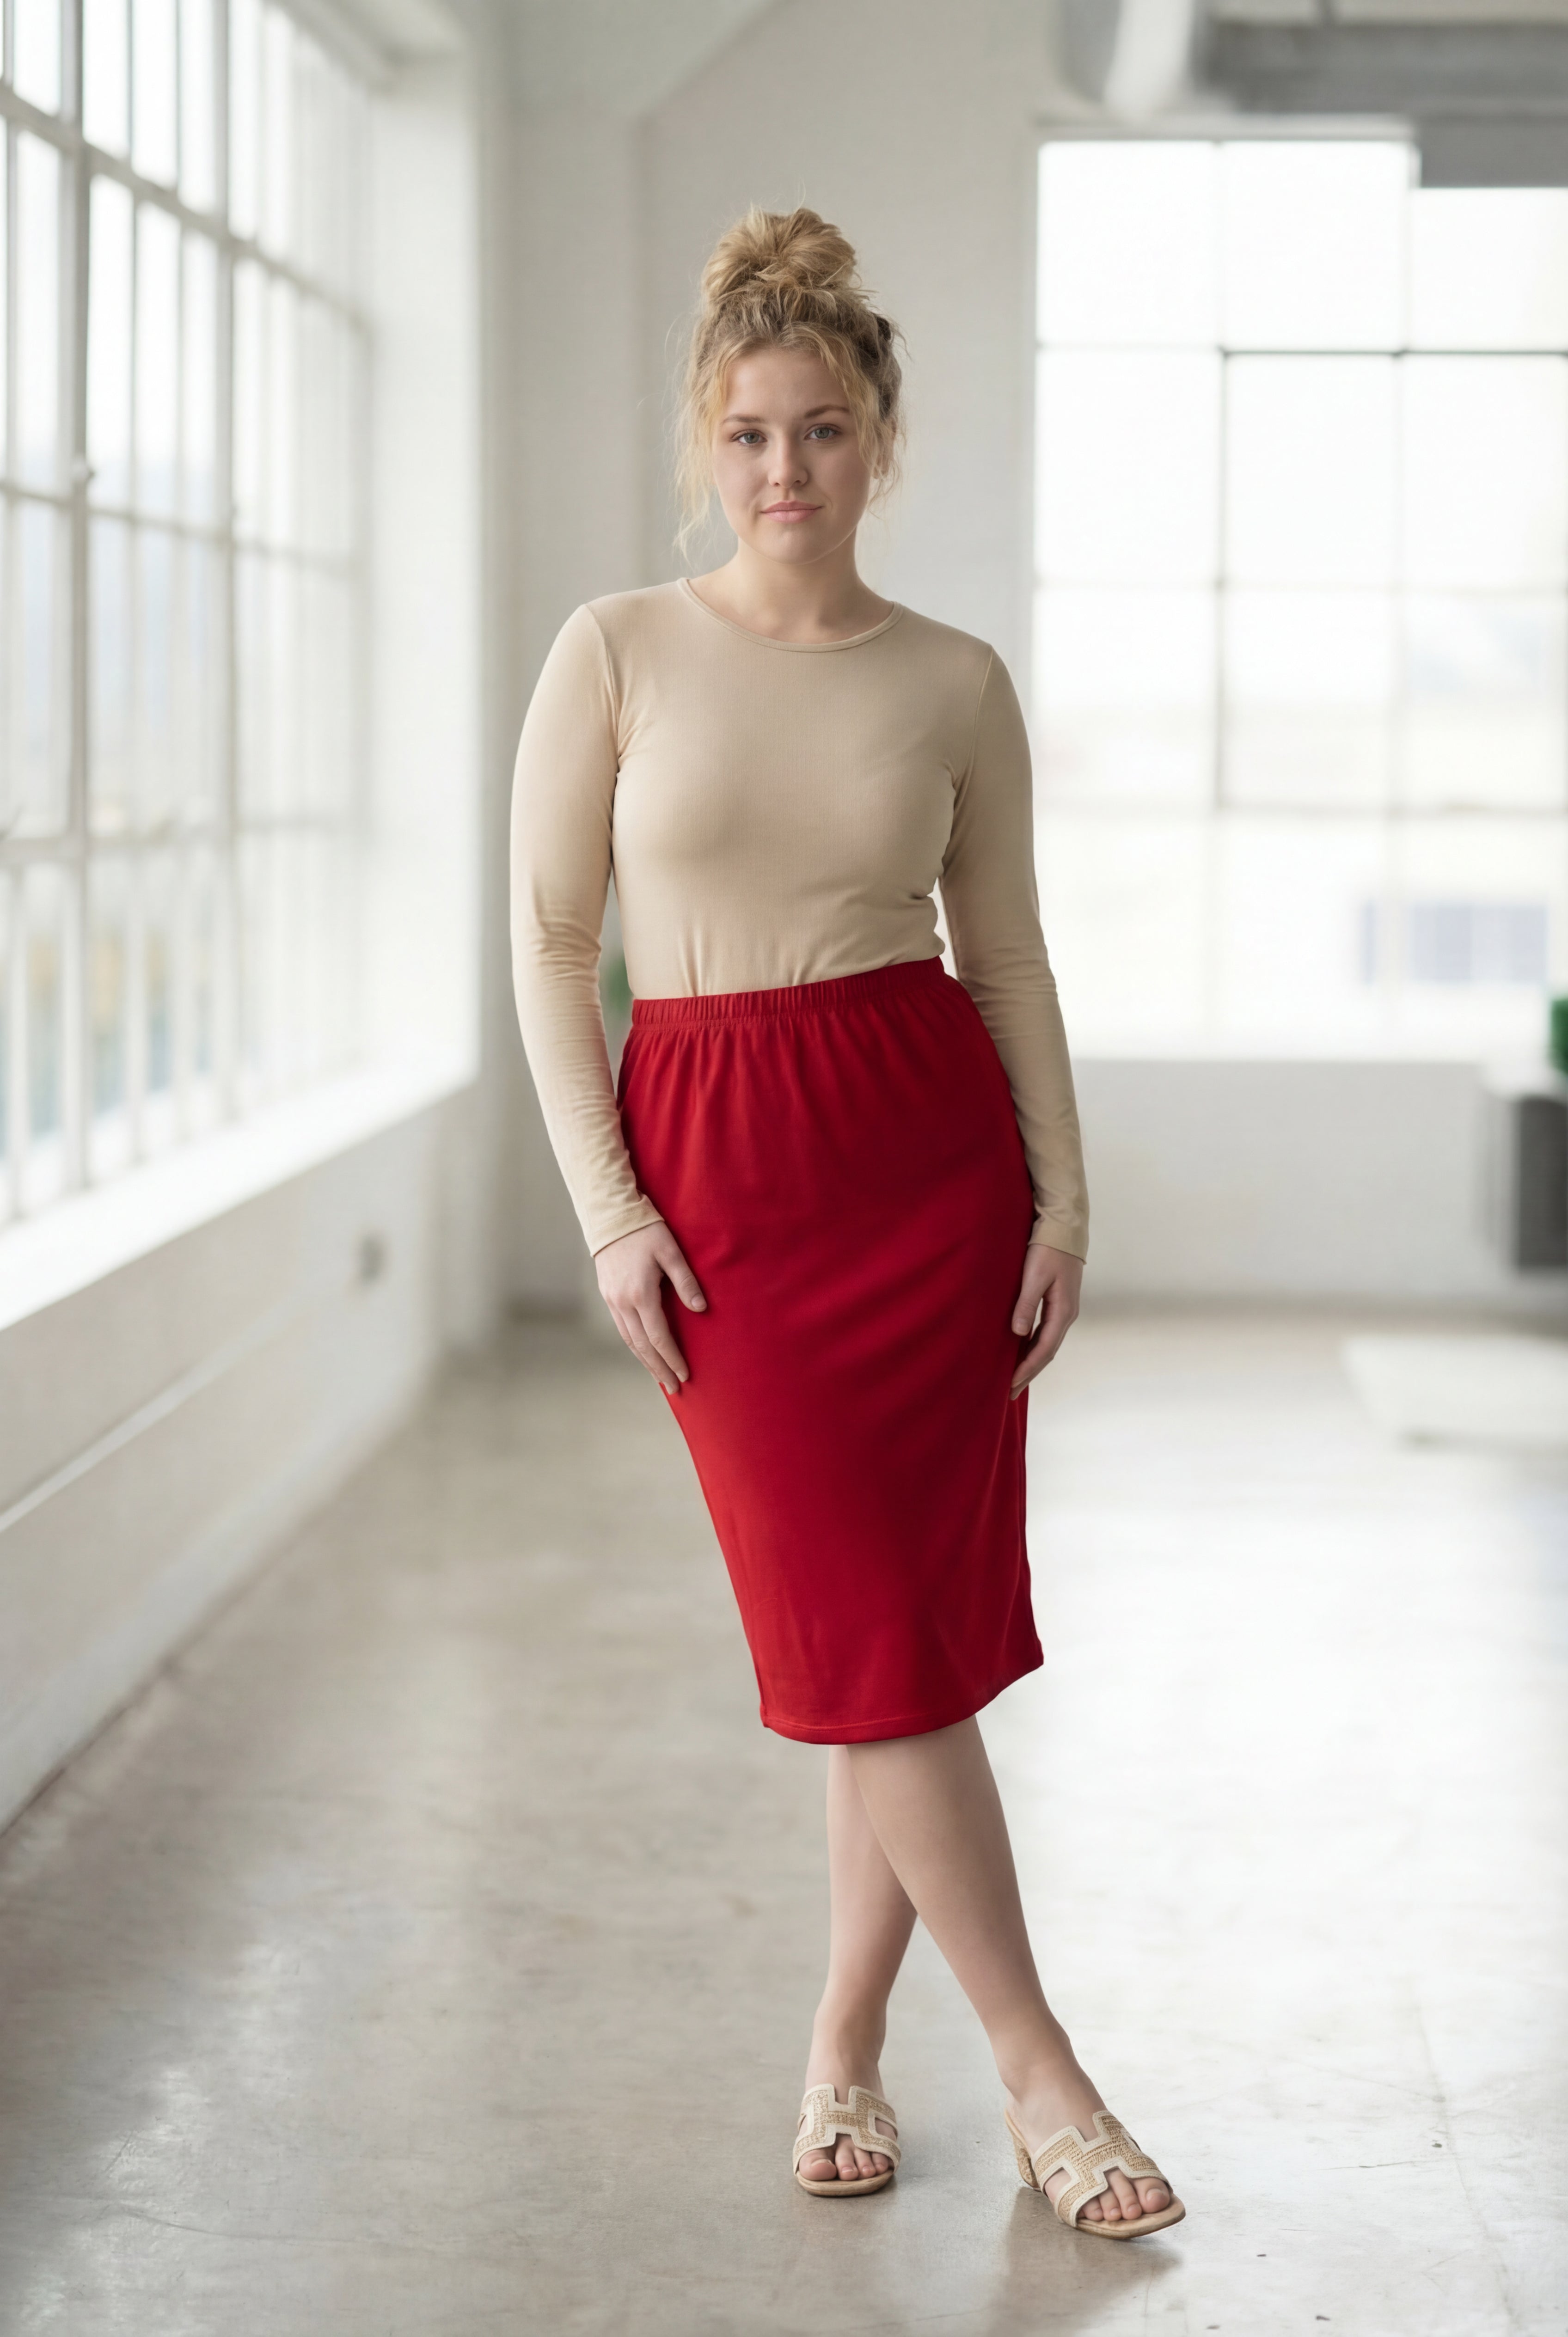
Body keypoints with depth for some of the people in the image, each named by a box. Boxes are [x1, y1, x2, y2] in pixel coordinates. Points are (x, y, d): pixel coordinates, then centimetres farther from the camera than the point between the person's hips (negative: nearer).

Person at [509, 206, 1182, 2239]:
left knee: (914, 1615, 3)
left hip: (933, 1146, 2)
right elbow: (550, 944, 0)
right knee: (859, 1619, -4)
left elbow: (1008, 953, 9)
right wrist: (608, 1206, -7)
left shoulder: (955, 683, 4)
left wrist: (1064, 1195, 2)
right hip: (717, 1167, -1)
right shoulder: (617, 653, 0)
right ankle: (1039, 2069, 6)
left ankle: (845, 2045, 20)